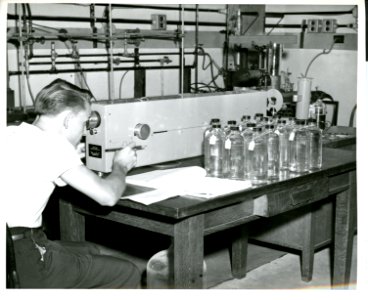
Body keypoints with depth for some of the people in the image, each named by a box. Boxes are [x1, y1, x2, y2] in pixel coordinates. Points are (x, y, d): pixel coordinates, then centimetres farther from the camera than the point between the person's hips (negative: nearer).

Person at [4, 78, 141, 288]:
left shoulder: (11, 132, 9)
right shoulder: (52, 143, -13)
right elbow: (107, 196, -13)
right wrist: (120, 166, 7)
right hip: (23, 262, -9)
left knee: (92, 251, 30)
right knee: (128, 273, 3)